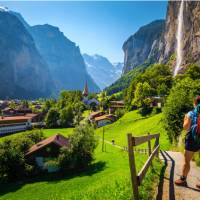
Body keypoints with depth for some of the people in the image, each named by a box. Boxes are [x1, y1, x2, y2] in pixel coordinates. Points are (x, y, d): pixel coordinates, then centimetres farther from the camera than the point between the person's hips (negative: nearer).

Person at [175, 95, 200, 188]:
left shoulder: (191, 113, -9)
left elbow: (186, 127, -10)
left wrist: (185, 119, 5)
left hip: (193, 139, -3)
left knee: (187, 160, 10)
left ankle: (183, 180, 19)